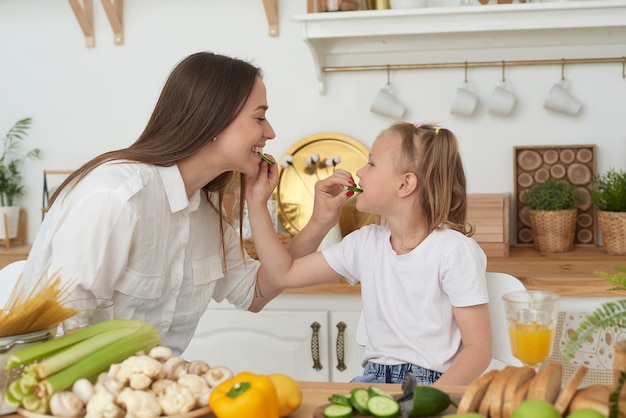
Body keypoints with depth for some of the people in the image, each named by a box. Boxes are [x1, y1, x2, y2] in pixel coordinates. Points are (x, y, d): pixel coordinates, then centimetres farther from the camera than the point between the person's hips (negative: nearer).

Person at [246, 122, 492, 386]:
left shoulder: (455, 251, -10)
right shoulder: (366, 243, 8)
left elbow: (478, 350, -11)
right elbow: (284, 274, 13)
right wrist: (257, 203, 10)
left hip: (434, 385, -4)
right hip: (374, 380, 4)